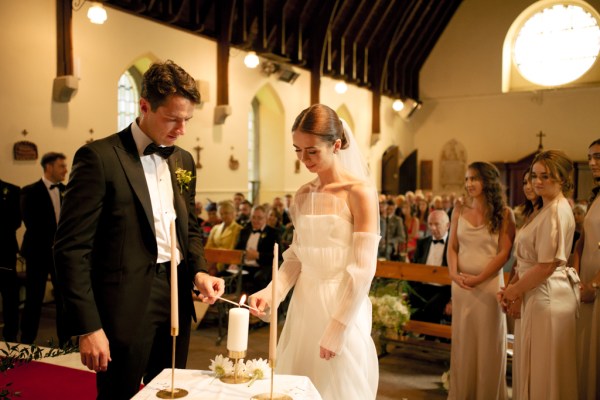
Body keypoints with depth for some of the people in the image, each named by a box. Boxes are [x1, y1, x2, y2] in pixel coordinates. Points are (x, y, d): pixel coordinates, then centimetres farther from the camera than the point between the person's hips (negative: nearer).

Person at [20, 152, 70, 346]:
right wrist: (52, 242, -15)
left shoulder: (66, 191, 9)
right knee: (34, 299, 3)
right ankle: (27, 342, 16)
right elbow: (31, 223, -12)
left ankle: (65, 341, 16)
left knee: (65, 297, 5)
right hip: (39, 251, -4)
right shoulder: (30, 192, -4)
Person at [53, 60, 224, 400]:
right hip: (126, 307, -6)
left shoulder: (183, 159, 9)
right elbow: (72, 248, -12)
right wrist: (89, 327, -14)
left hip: (177, 300, 6)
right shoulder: (99, 157, -11)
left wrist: (198, 270, -1)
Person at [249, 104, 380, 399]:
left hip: (343, 309, -5)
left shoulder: (360, 192, -11)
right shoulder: (303, 195, 7)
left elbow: (363, 269, -15)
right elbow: (295, 257, 10)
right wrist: (271, 292, -7)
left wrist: (336, 331, -14)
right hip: (303, 307, 6)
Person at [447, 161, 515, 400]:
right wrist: (454, 273, -10)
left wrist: (479, 278, -15)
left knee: (488, 342, 6)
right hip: (461, 285, 3)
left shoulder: (503, 214, -3)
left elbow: (504, 252, -8)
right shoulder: (459, 211, 7)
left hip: (489, 283, -3)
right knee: (462, 341, 10)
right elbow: (452, 247, 7)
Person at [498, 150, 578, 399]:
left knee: (543, 369, 3)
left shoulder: (557, 211, -17)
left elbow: (547, 265, -22)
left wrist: (515, 290, -10)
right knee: (536, 366, 19)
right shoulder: (547, 209, 13)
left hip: (547, 296, -10)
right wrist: (513, 288, 4)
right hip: (539, 294, 10)